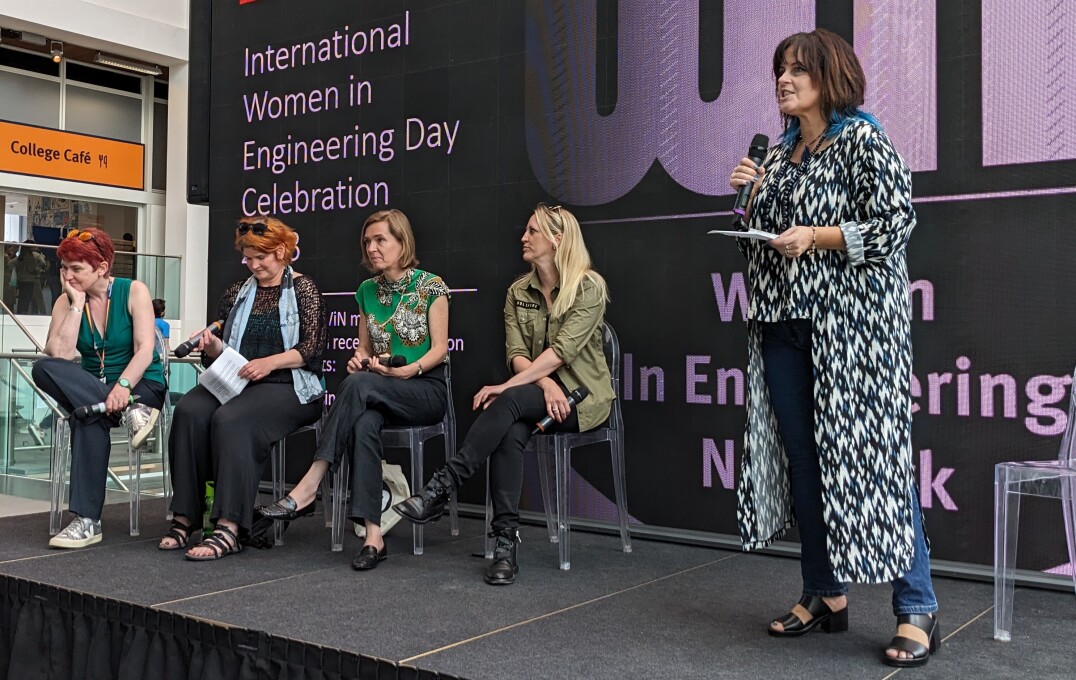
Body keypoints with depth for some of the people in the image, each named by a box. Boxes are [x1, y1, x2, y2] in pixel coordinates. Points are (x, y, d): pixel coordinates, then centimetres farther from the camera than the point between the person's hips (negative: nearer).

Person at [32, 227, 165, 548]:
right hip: (89, 389, 4)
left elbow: (145, 349, -16)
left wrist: (123, 385, -33)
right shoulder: (65, 302, 3)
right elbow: (59, 355, -13)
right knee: (43, 368, -27)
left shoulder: (133, 291, -5)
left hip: (142, 386, -4)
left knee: (90, 418, -35)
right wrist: (77, 304, -13)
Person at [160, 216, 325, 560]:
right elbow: (225, 351, 20)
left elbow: (311, 348, -7)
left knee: (231, 420, -34)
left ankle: (229, 528, -37)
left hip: (286, 386, -5)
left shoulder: (303, 289, 5)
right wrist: (212, 346, -3)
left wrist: (270, 362, -21)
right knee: (189, 411, -26)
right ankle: (185, 517, -25)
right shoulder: (238, 292, 21)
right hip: (234, 381, 5)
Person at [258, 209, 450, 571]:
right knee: (364, 423, -35)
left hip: (426, 390, -4)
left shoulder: (430, 286, -2)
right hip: (379, 394, 4)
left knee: (360, 384, -35)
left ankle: (308, 487, -35)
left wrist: (406, 370, -21)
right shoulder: (367, 291, 14)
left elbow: (440, 348, -5)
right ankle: (373, 535, -40)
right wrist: (359, 360, -3)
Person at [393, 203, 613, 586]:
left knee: (510, 402, -33)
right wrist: (546, 384, -20)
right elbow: (516, 353, 1)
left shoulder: (589, 287, -7)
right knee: (510, 433, -32)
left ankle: (443, 487, -32)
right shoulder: (518, 292, 11)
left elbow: (562, 349, -17)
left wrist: (509, 385, -25)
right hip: (537, 392, 4)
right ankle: (505, 542, -32)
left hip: (582, 396, -4)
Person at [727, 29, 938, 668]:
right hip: (785, 323, 7)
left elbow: (898, 222, -10)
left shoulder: (863, 141, -3)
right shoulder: (780, 153, 17)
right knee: (802, 462, 8)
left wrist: (819, 237, -18)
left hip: (852, 325, -7)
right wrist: (752, 196, 6)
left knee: (870, 457, -8)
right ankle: (825, 596, 20)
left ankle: (918, 611, 1)